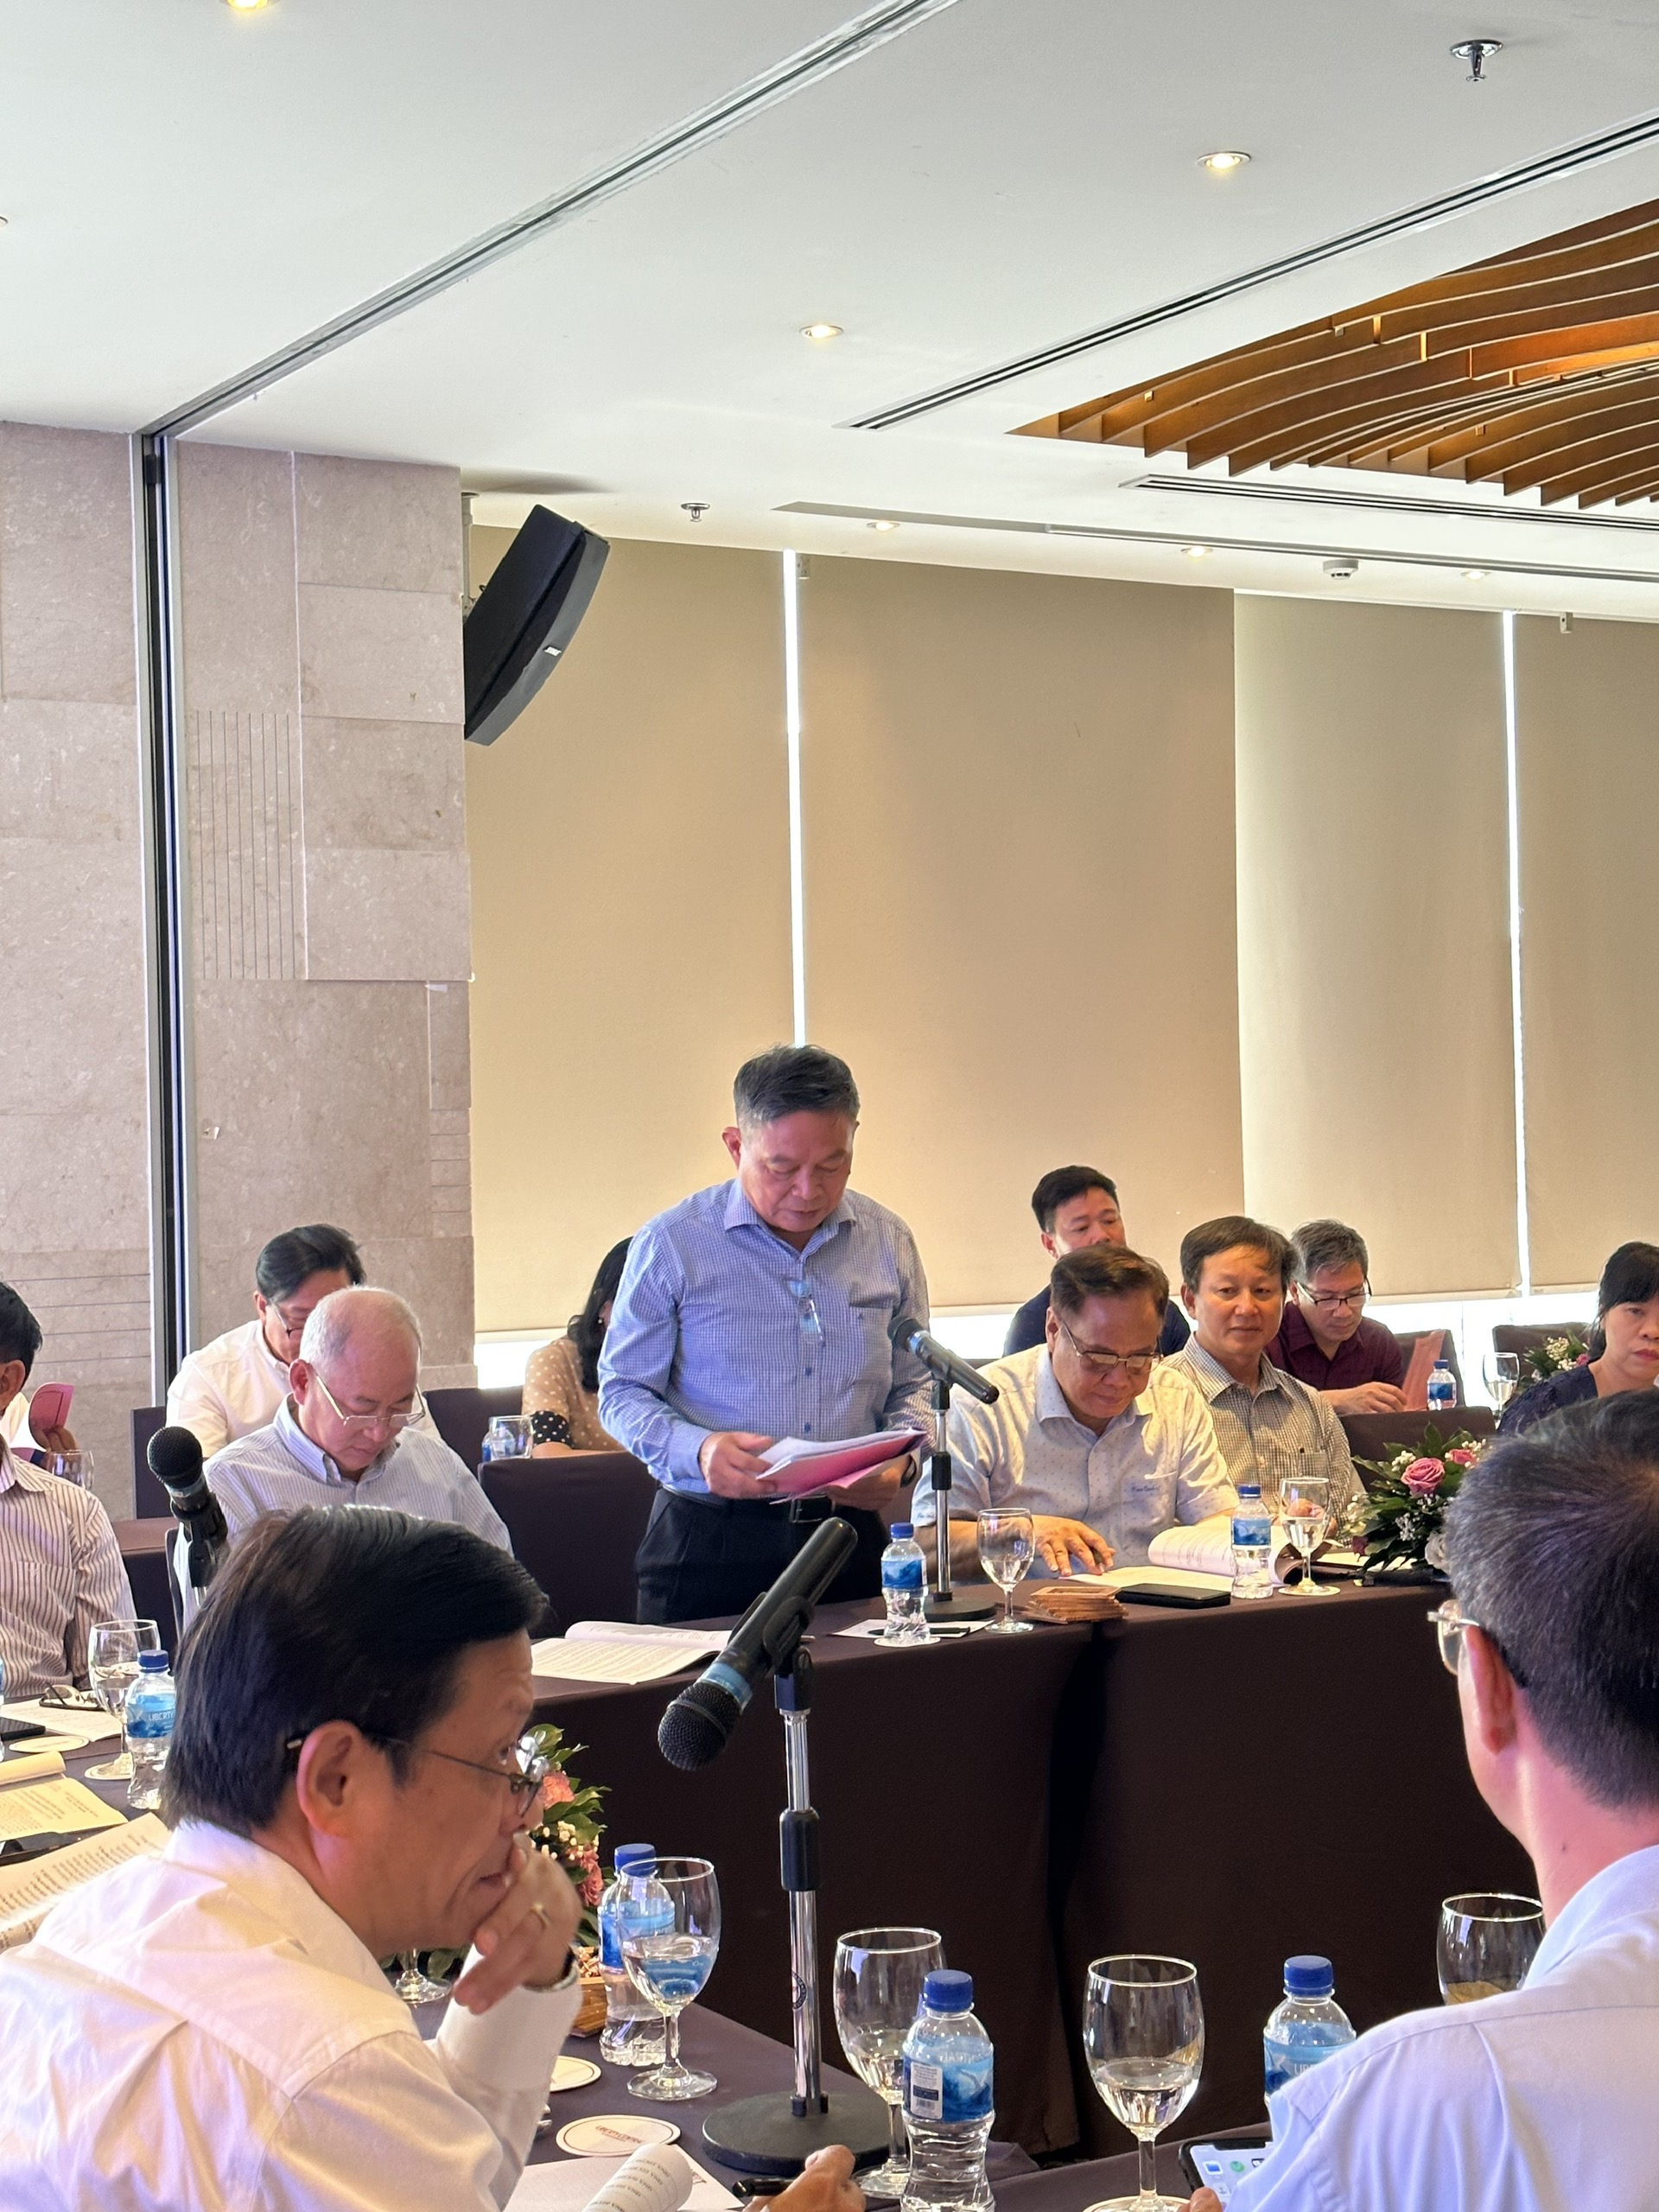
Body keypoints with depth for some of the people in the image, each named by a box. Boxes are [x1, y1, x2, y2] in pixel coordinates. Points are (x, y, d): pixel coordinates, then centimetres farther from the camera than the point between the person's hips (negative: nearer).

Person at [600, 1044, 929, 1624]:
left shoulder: (888, 1243, 6)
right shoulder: (671, 1245, -5)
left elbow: (911, 1385, 15)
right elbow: (622, 1392, -1)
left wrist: (899, 1457, -7)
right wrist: (698, 1449, -20)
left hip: (850, 1536, 3)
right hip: (711, 1546, -3)